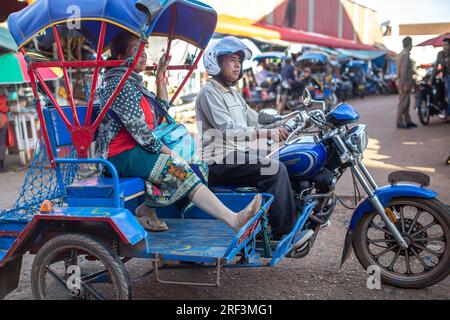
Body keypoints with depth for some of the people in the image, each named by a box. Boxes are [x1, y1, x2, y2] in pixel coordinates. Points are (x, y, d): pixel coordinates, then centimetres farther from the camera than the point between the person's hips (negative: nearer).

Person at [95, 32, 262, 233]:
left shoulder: (134, 83, 18)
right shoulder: (119, 85, -13)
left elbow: (160, 111, 16)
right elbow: (141, 133, -19)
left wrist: (160, 77, 13)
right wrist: (169, 153, -13)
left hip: (136, 150, 9)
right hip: (121, 155, -9)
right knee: (179, 169, -21)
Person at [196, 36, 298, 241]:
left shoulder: (233, 93, 23)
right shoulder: (209, 92, -9)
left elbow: (255, 122, 21)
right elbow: (228, 130, -21)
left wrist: (279, 126, 4)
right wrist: (268, 133, -27)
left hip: (238, 154, 10)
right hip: (220, 162, -10)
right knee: (276, 170, -21)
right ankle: (284, 231, -15)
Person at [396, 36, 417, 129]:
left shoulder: (401, 54, 14)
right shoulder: (405, 55, -14)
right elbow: (404, 70, -20)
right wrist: (405, 85, -21)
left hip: (402, 81, 10)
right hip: (405, 82, -10)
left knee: (406, 103, 13)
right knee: (403, 103, -7)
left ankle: (407, 121, 18)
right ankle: (399, 122, -4)